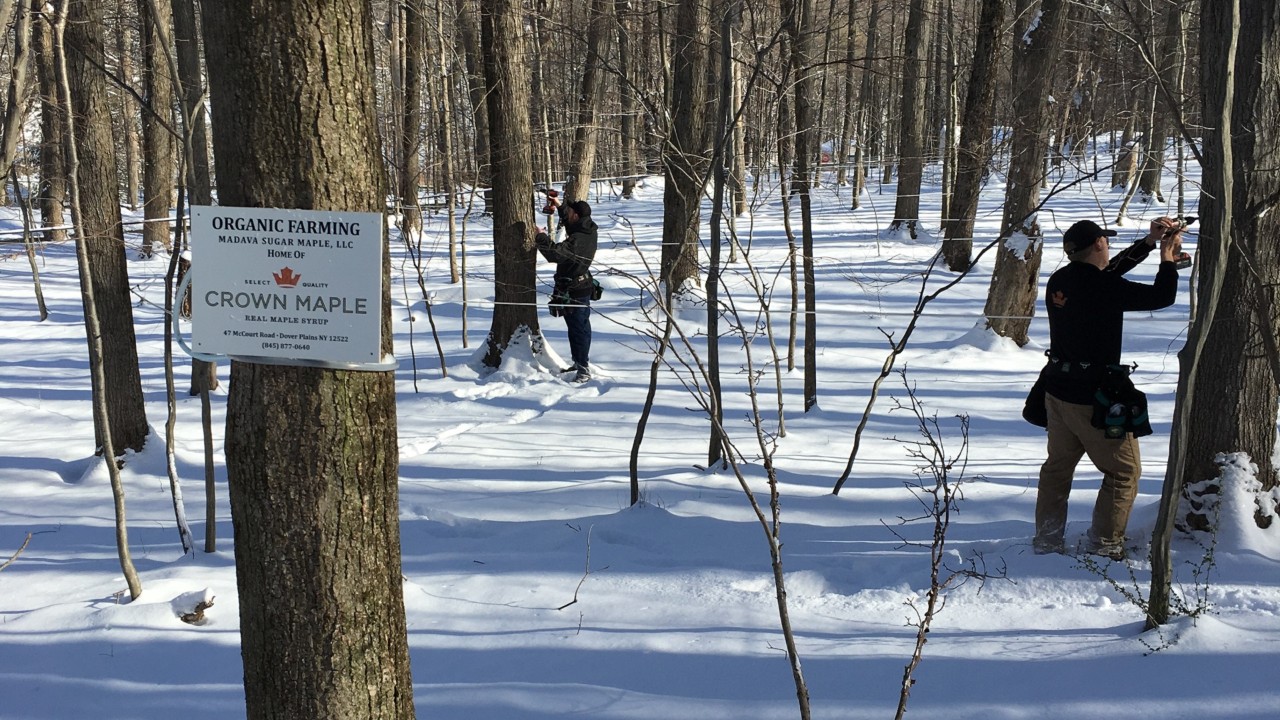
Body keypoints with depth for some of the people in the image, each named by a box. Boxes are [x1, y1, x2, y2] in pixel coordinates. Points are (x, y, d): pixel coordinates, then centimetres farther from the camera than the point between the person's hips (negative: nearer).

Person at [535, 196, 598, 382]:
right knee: (580, 328, 20)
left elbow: (555, 253, -36)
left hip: (574, 293, -10)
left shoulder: (578, 240, -27)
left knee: (578, 329, -6)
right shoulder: (587, 231, 4)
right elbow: (570, 222, 27)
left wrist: (541, 236, -22)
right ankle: (580, 362, 33)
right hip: (580, 286, 10)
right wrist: (560, 206, 29)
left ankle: (583, 370, -2)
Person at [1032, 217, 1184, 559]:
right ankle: (1104, 543, 11)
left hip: (1058, 390, 7)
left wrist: (1149, 242, 18)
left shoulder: (1059, 281, 2)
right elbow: (1162, 296, -12)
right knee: (1124, 471, 10)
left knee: (1057, 466, 19)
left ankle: (1046, 539, 24)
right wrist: (1168, 256, 4)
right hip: (1094, 398, -7)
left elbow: (1111, 271, 18)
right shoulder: (1102, 287, -21)